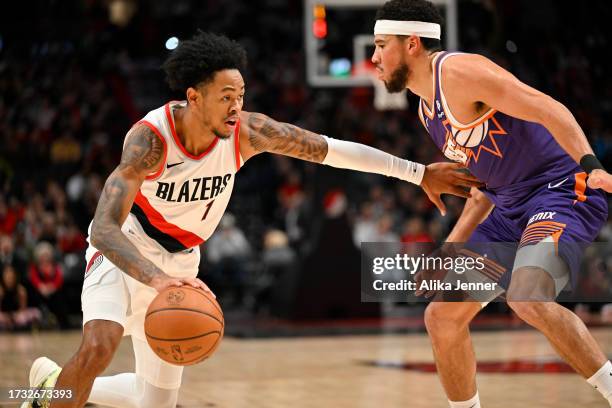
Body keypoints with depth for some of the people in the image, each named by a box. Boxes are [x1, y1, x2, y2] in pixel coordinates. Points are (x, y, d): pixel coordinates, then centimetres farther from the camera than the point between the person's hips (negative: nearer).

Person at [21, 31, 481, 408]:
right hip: (123, 248, -5)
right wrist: (157, 278, -59)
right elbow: (104, 229, -41)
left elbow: (333, 149, -12)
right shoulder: (150, 138, -32)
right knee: (99, 346, -34)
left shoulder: (246, 132, -20)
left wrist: (421, 173, -12)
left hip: (179, 260, 5)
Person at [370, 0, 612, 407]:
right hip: (511, 206, 10)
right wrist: (449, 249, 18)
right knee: (442, 317, 9)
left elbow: (550, 110, -23)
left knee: (525, 297, -34)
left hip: (563, 189, -10)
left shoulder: (459, 71, -13)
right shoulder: (428, 108, 16)